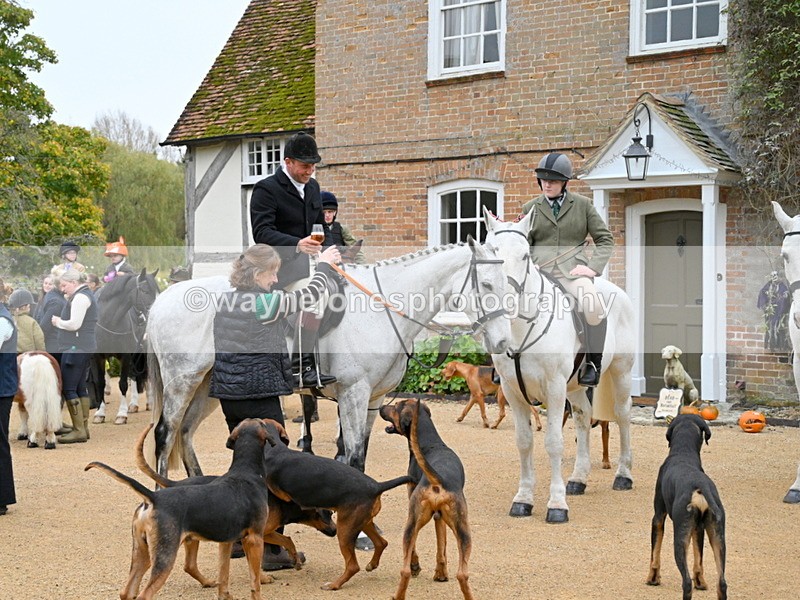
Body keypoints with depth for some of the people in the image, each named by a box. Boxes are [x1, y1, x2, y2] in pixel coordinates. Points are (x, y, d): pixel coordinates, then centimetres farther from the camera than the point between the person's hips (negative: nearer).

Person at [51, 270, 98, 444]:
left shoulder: (80, 297, -12)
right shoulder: (87, 295, 20)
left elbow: (74, 324, -20)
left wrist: (58, 322, -4)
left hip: (75, 349, -11)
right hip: (85, 348, 11)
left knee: (68, 389, -9)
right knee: (81, 388, 12)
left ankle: (79, 431, -10)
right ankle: (84, 428, 14)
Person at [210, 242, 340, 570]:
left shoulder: (226, 300, 7)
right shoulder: (270, 302, -13)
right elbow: (311, 294, -1)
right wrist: (325, 264, 16)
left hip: (228, 395, 8)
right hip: (260, 397, -8)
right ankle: (271, 551, 1)